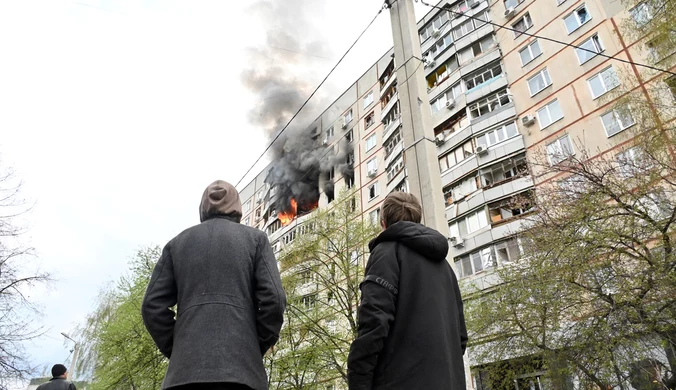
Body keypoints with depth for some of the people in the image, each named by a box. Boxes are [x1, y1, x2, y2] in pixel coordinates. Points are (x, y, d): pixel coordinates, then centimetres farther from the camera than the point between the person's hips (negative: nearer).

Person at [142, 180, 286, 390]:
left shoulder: (177, 242, 15)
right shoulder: (255, 238, 9)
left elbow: (153, 305, 8)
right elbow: (273, 300, -2)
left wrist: (175, 350, 16)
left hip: (185, 368, 2)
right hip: (239, 366, -2)